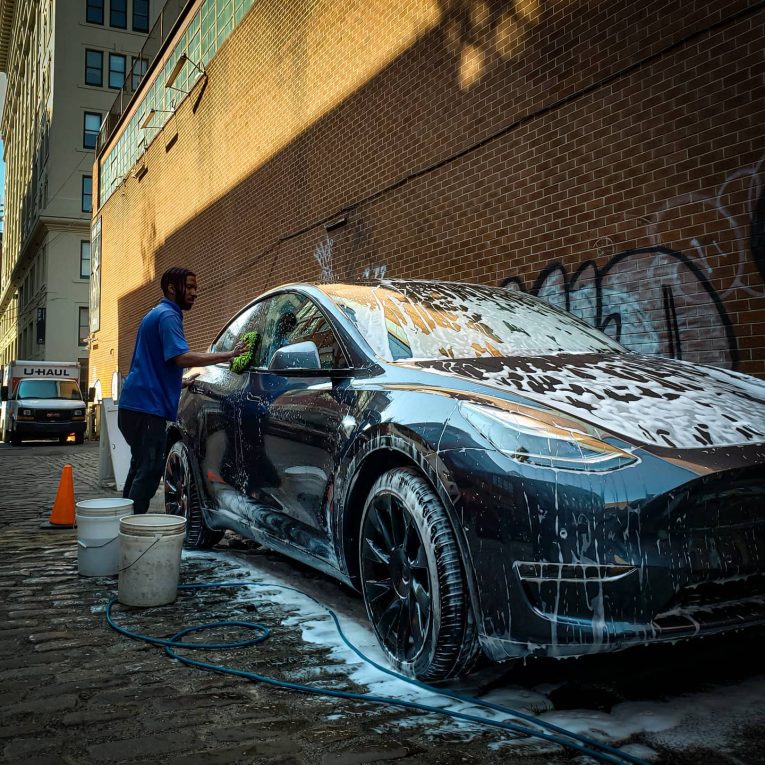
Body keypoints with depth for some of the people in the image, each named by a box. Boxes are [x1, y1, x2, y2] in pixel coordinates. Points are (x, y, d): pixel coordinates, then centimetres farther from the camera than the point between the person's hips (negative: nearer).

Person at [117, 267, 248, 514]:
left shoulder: (157, 314, 22)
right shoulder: (167, 315, -10)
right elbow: (181, 357, -25)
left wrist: (180, 382, 30)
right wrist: (229, 354, -27)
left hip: (136, 403, 11)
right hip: (146, 405, -11)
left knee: (141, 467, 17)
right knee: (149, 469, -8)